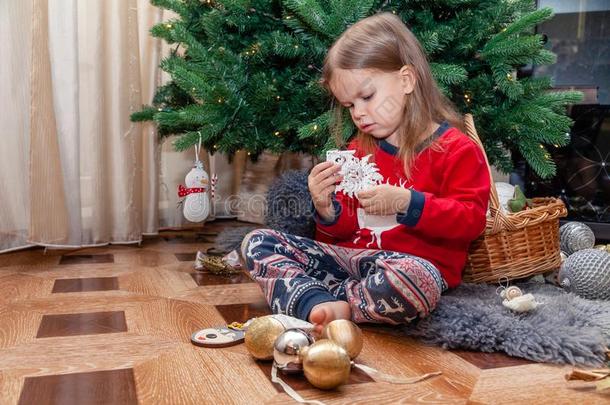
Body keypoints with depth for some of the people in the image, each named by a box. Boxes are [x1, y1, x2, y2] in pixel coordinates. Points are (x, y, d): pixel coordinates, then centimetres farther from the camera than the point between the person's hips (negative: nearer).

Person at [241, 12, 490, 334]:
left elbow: (472, 219, -11)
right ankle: (323, 306, -29)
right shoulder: (357, 152, 17)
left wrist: (407, 203, -22)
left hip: (417, 262, -5)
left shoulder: (454, 149, -1)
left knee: (409, 278, -44)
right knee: (257, 242, -5)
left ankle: (312, 303, -19)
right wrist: (327, 210, -5)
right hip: (353, 257, 6)